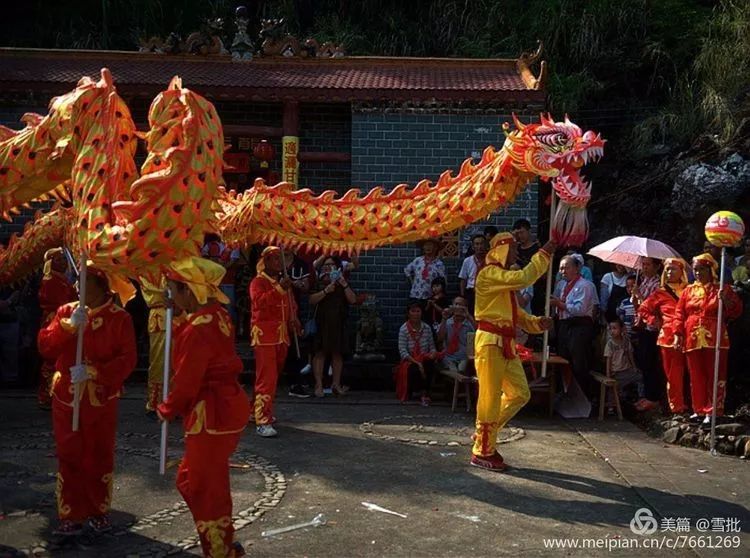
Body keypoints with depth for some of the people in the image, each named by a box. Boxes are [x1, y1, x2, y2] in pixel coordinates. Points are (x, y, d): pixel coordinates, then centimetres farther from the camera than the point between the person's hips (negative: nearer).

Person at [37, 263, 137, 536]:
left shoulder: (120, 318, -8)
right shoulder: (66, 311, 2)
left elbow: (127, 359, -15)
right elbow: (45, 347, -6)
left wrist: (92, 371, -24)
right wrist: (69, 325, -21)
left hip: (101, 400, -2)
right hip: (66, 398, 2)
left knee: (100, 457, 10)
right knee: (69, 457, 6)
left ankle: (99, 511, 25)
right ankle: (71, 515, 17)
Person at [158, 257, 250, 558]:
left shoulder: (197, 329, -23)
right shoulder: (218, 316, 5)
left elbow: (186, 381, -17)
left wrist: (167, 409, 0)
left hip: (213, 415, -10)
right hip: (228, 405, 10)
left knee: (205, 487, 7)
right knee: (192, 480, 22)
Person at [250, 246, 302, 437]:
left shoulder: (283, 282, 19)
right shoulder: (258, 281, -5)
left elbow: (291, 306, 24)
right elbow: (259, 301, -24)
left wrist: (295, 322, 5)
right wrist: (279, 288, -30)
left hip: (282, 335, 8)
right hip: (264, 335, -8)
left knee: (273, 377, 14)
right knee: (266, 379, -11)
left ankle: (261, 411, 27)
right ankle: (263, 421, -10)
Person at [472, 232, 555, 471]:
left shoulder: (505, 278, 21)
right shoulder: (489, 274, -10)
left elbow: (515, 313, 20)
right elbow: (523, 278, -24)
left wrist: (537, 322, 4)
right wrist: (543, 255, -15)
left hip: (506, 343, 10)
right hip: (490, 342, -10)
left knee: (520, 393, 11)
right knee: (491, 397, -4)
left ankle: (485, 435, 22)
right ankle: (482, 452, 7)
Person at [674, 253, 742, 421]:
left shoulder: (723, 289, 3)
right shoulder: (689, 290, 11)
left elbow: (737, 311, 0)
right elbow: (680, 313, 10)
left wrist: (726, 301, -19)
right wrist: (678, 334, 2)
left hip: (715, 340, -3)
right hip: (692, 340, 3)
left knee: (715, 376, 0)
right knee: (696, 376, 9)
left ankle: (712, 411, 7)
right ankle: (699, 410, 20)